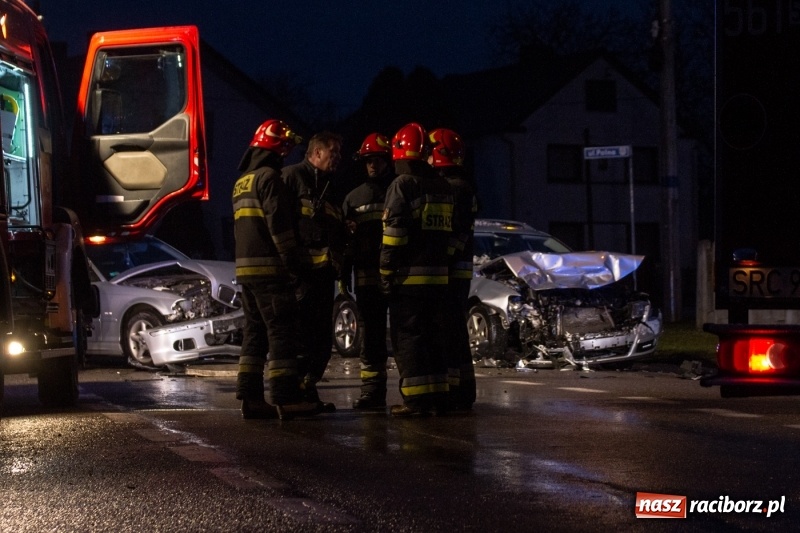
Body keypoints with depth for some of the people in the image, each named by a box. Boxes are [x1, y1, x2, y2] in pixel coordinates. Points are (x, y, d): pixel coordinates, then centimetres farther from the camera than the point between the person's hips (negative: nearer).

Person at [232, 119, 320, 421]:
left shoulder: (241, 183, 19)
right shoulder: (268, 177, -11)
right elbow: (279, 225, -17)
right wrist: (296, 264, -14)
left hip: (245, 268, 9)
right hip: (269, 268, -9)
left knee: (255, 331, 11)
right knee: (282, 331, -8)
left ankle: (250, 398, 9)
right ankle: (286, 398, -12)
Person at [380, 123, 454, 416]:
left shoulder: (402, 186, -11)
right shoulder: (443, 187, 13)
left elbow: (393, 235, -16)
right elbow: (450, 232, 16)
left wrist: (386, 272, -11)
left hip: (409, 276, -7)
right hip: (438, 275, 7)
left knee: (407, 337, -4)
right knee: (431, 334, 14)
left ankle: (416, 398, -8)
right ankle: (437, 395, 14)